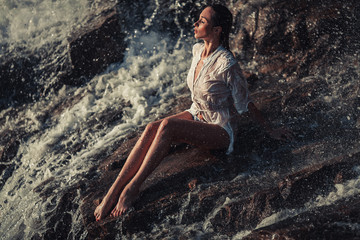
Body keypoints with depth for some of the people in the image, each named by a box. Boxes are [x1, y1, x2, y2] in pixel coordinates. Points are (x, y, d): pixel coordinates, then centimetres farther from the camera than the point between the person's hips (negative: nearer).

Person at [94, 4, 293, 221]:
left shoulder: (227, 64, -25)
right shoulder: (197, 50, -1)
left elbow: (246, 105, -13)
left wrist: (272, 132, -7)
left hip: (220, 130, -7)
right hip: (196, 115, 7)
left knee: (167, 126, -32)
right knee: (151, 129, -21)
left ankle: (133, 187, -25)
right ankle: (113, 192, -27)